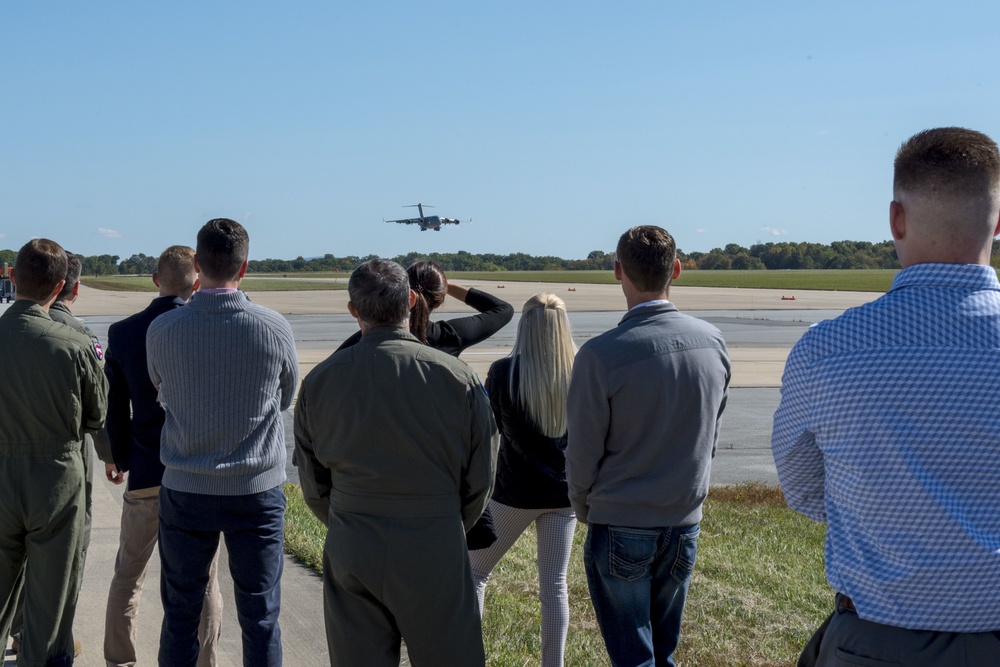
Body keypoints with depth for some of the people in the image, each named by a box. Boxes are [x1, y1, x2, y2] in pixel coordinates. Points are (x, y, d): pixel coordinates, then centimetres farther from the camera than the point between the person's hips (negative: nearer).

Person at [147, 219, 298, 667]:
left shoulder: (162, 330, -9)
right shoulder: (275, 329, -11)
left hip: (185, 491, 1)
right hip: (257, 491, -1)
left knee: (180, 616, 13)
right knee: (260, 618, 9)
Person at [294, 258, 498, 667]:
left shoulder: (319, 381, -1)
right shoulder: (455, 376, -7)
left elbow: (313, 485, 7)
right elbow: (480, 476, 0)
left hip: (350, 553, 2)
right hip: (435, 552, -2)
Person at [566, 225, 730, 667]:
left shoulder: (600, 354, -20)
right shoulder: (713, 342, -4)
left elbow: (583, 455, -11)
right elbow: (711, 436, 8)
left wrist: (584, 509, 7)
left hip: (620, 528, -4)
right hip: (684, 523, 5)